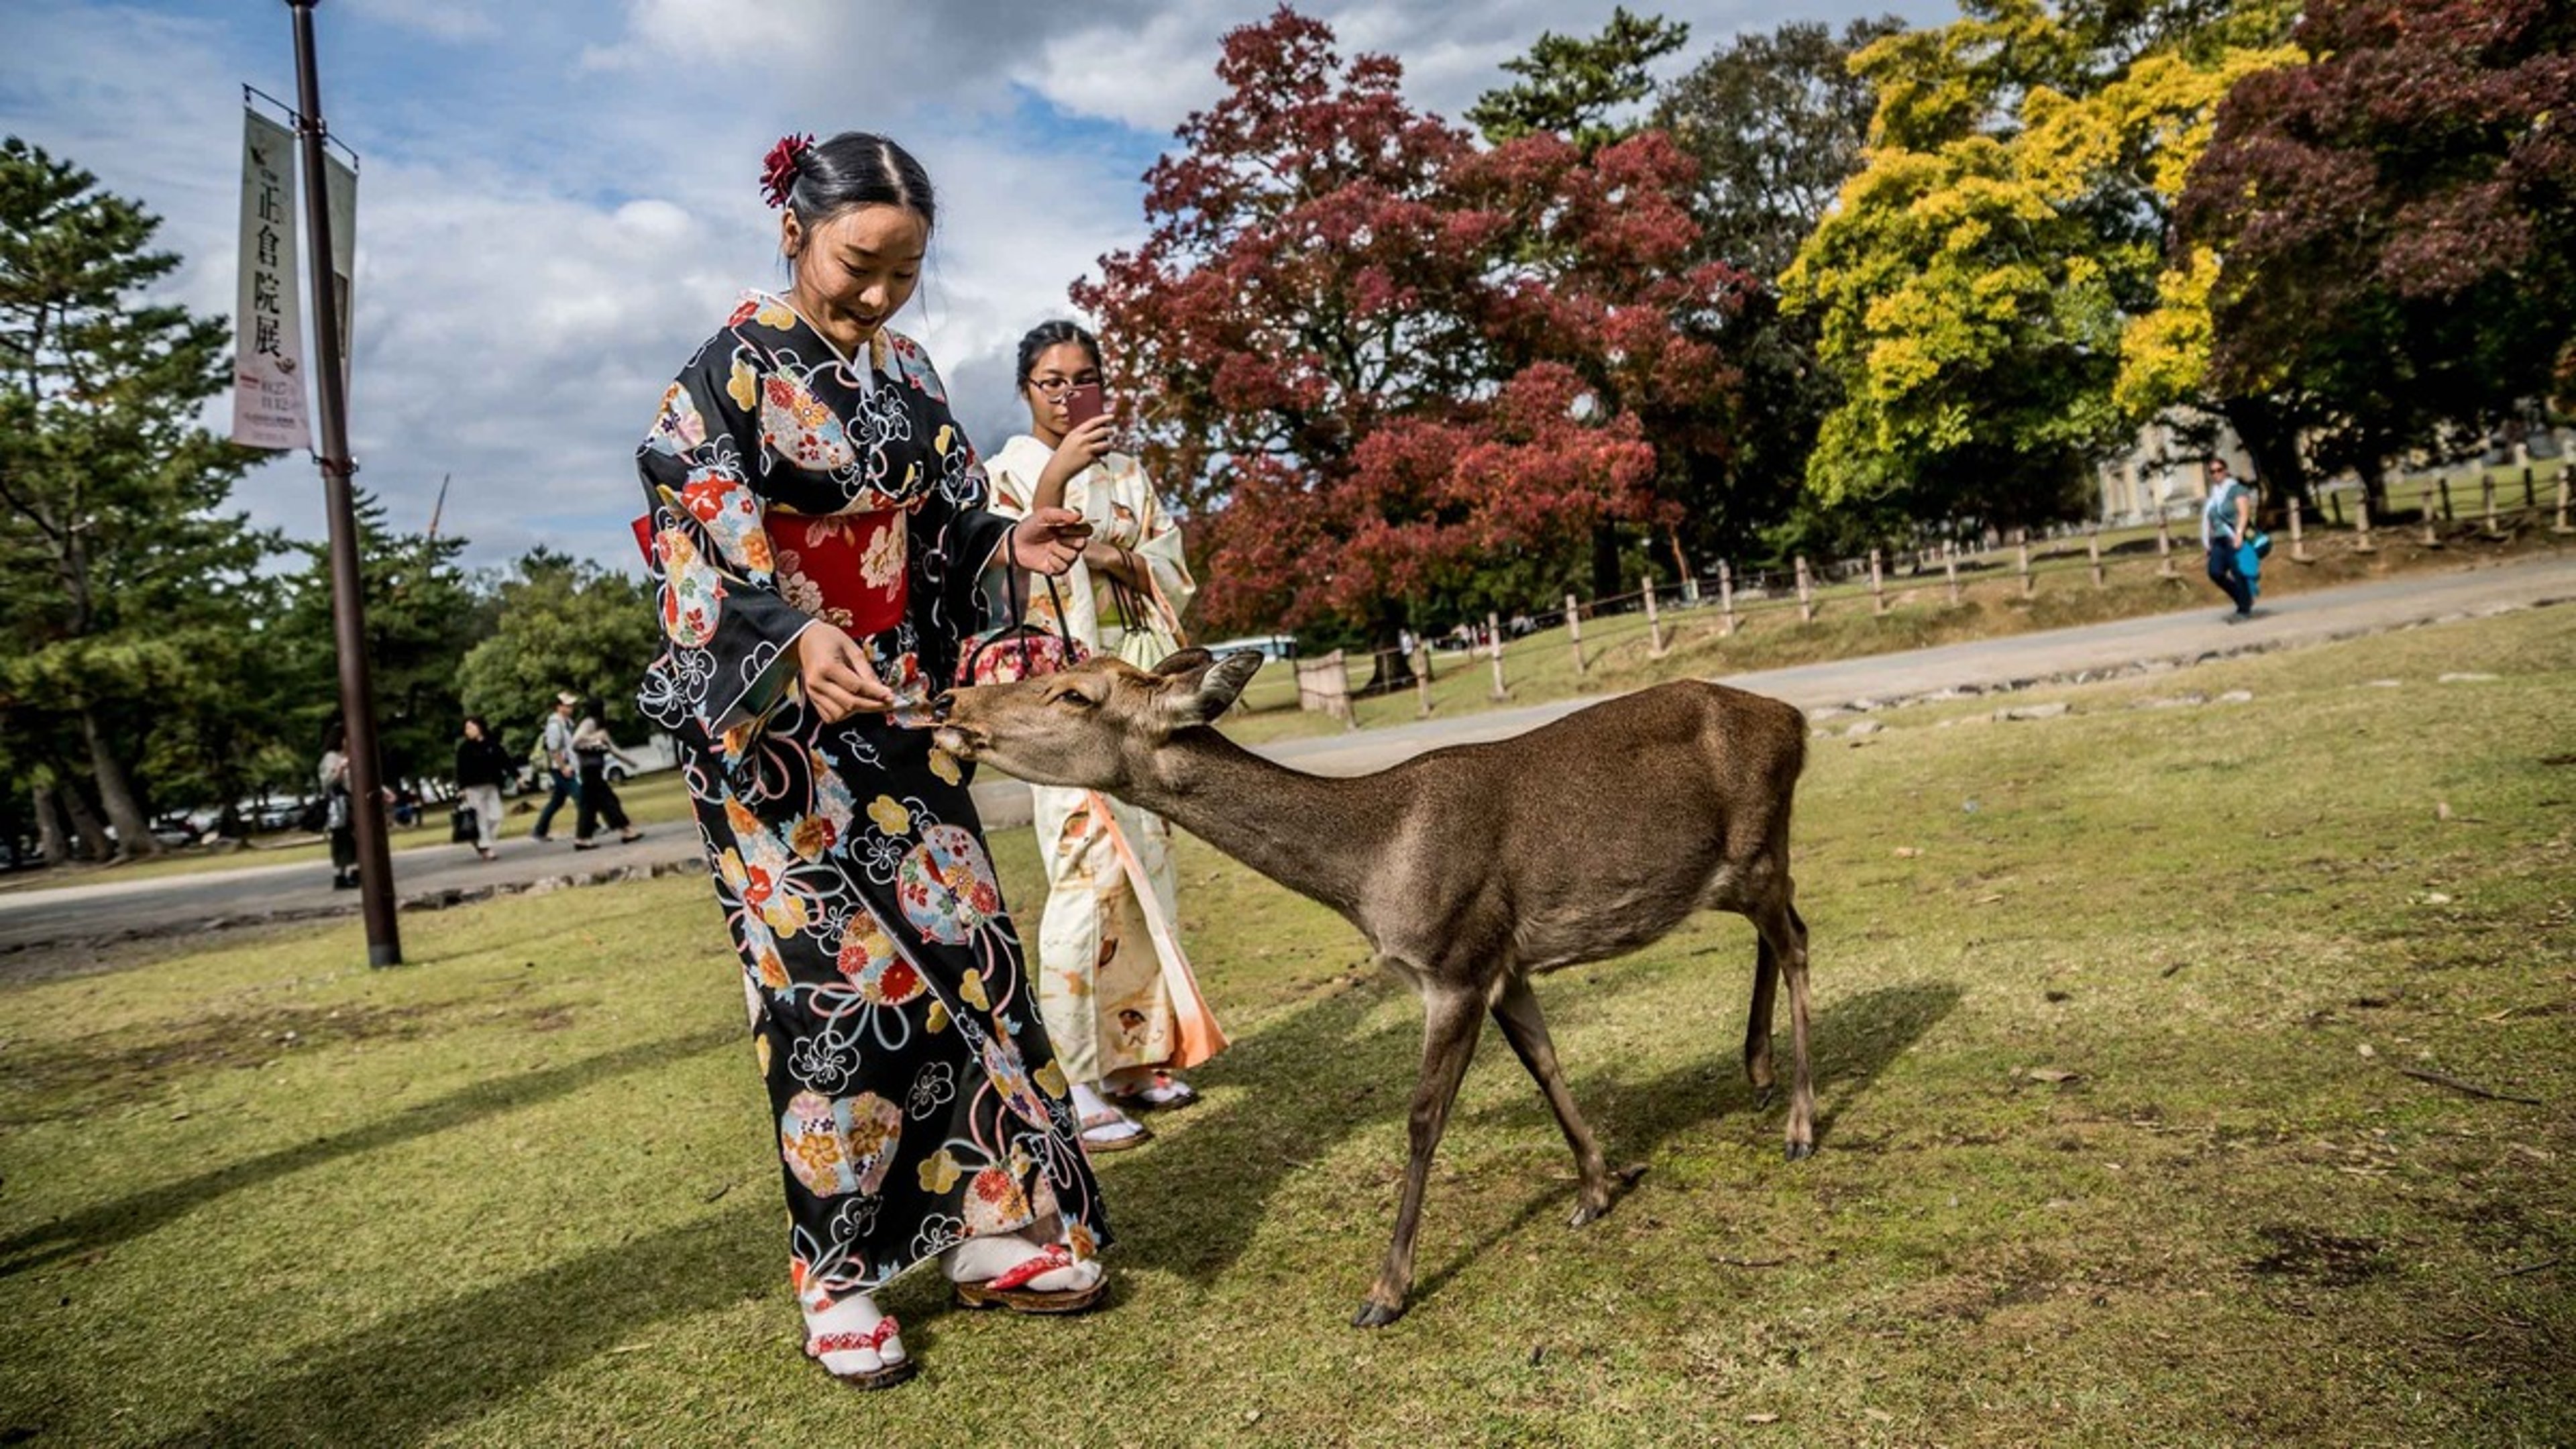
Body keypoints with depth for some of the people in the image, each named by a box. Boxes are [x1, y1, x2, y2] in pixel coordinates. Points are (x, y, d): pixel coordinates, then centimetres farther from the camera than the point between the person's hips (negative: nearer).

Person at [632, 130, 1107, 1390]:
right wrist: (796, 642, -37)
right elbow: (702, 548, -19)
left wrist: (1009, 544, -6)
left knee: (960, 940, 4)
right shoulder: (729, 371, -9)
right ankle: (836, 1275, 10)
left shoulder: (906, 372, 10)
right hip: (773, 719, -6)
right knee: (833, 972, -5)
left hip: (896, 710, 6)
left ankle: (982, 1223, 17)